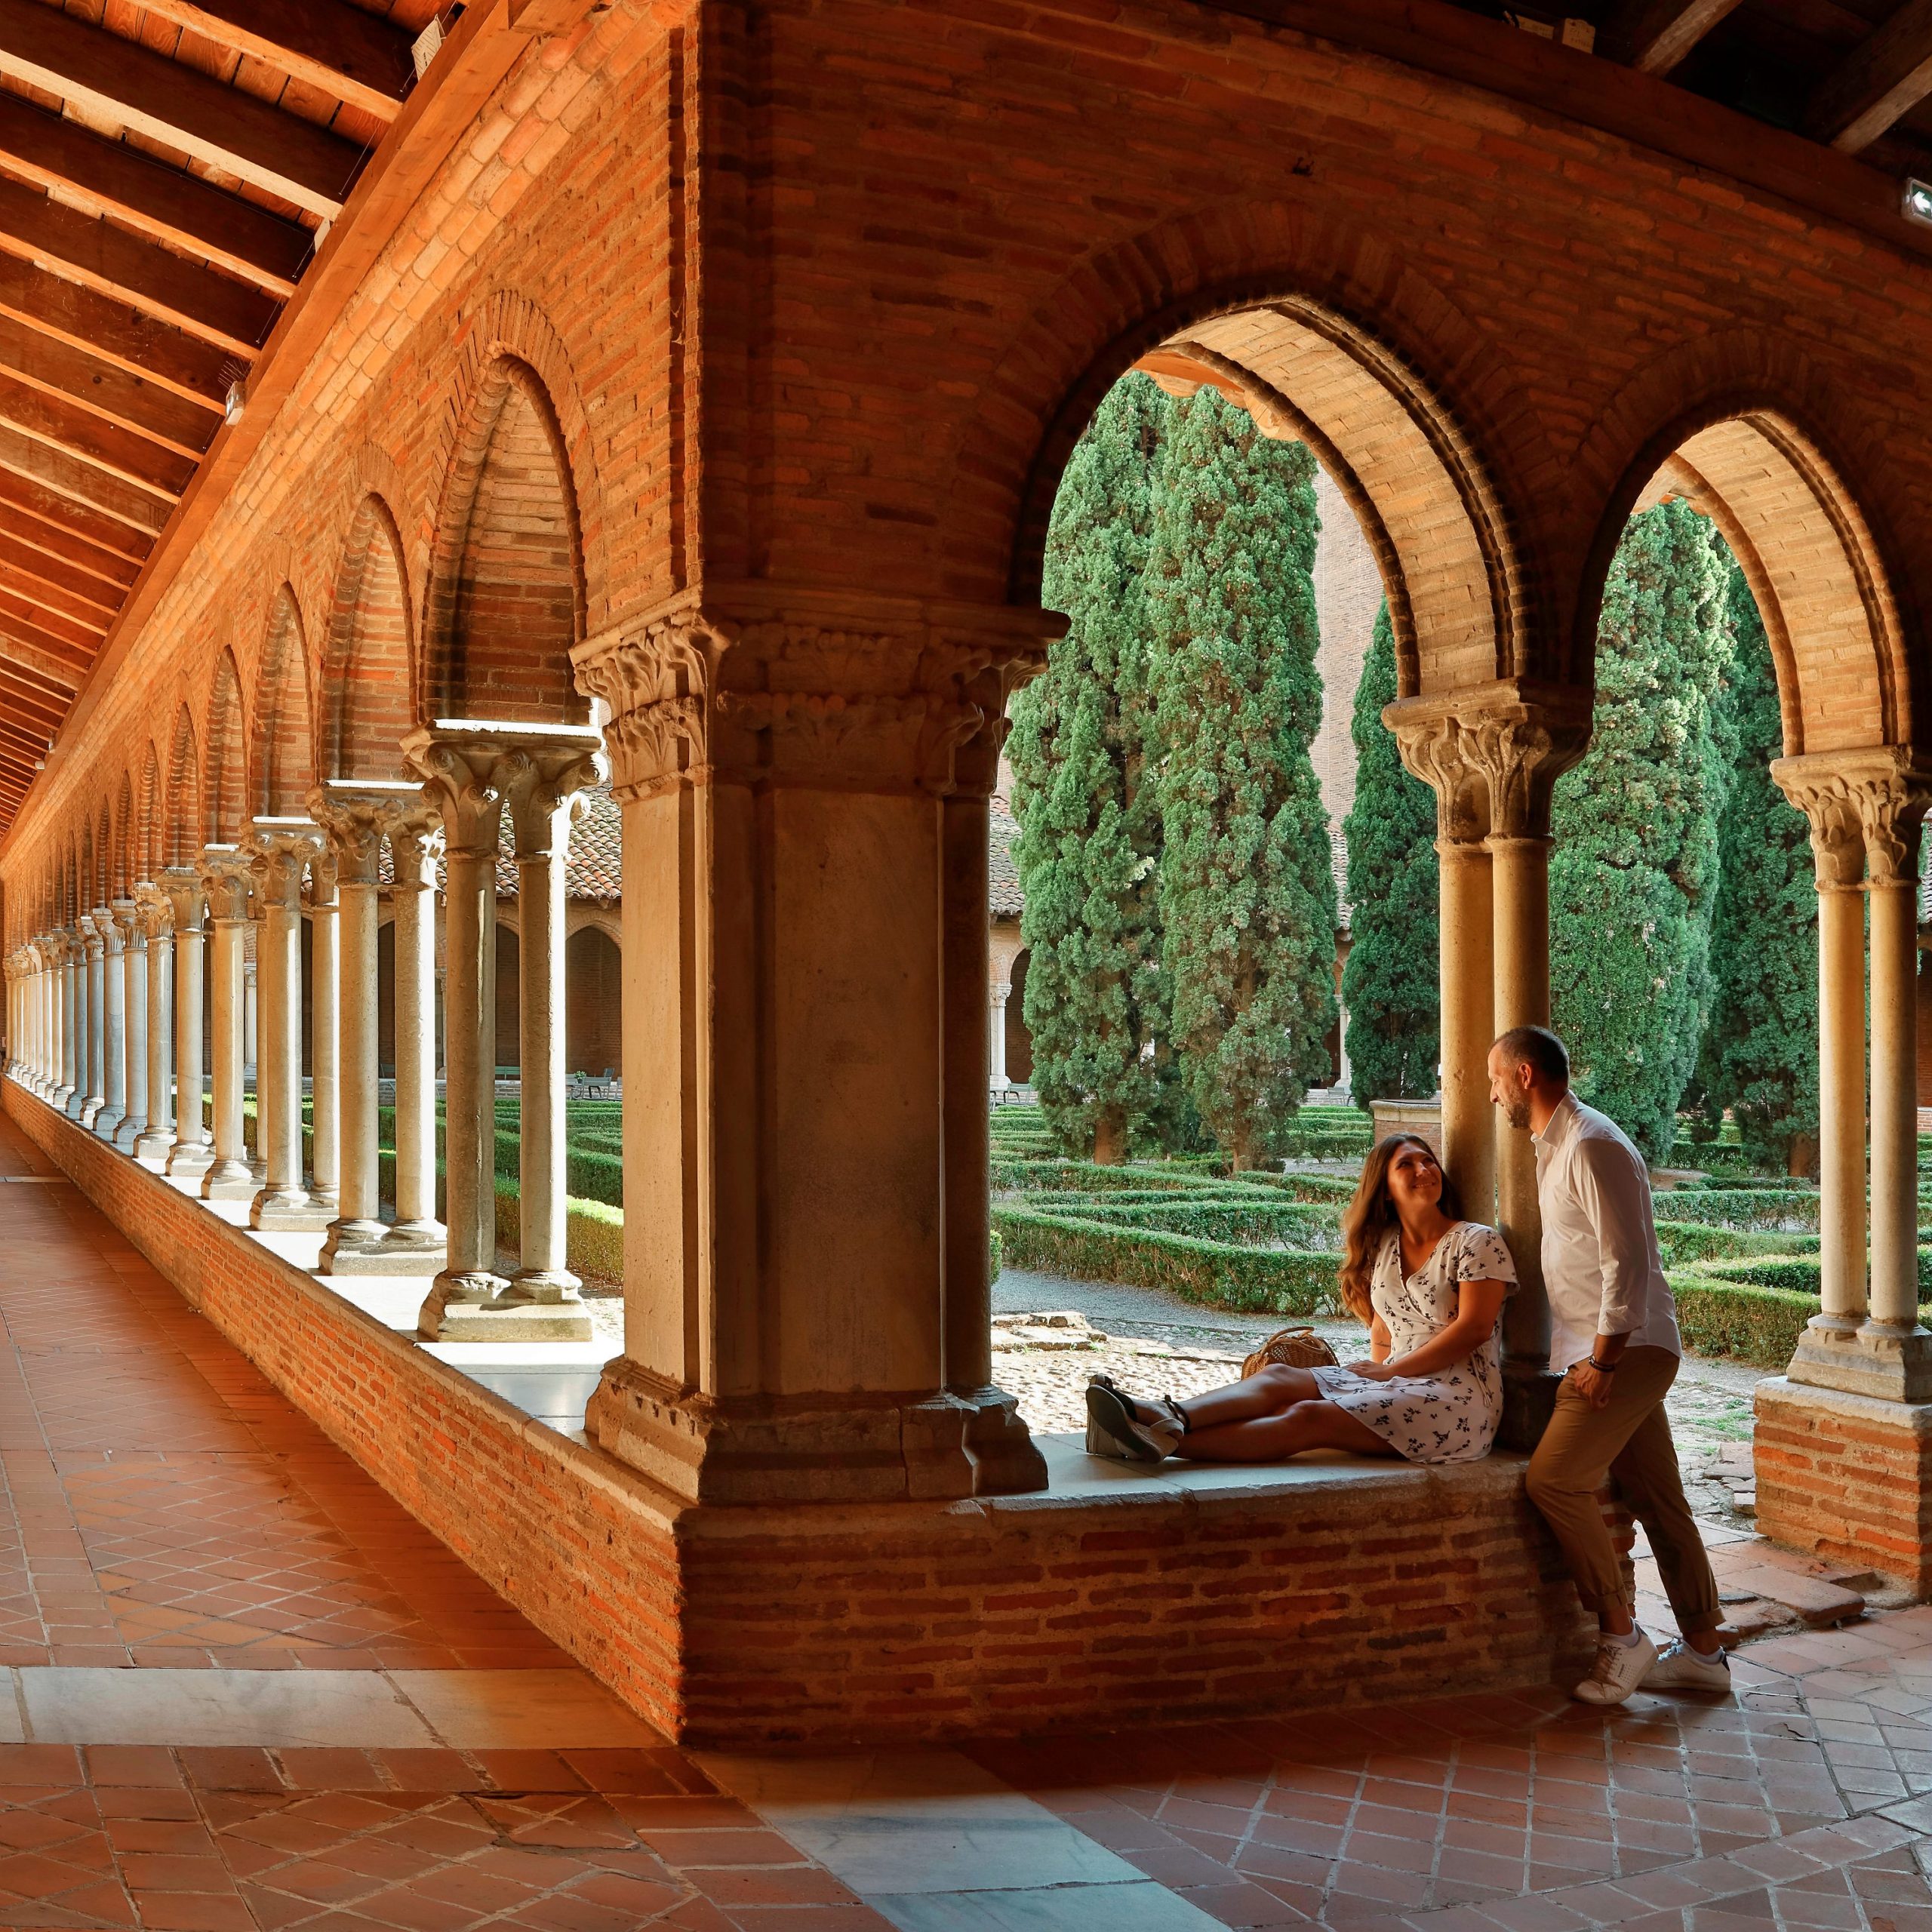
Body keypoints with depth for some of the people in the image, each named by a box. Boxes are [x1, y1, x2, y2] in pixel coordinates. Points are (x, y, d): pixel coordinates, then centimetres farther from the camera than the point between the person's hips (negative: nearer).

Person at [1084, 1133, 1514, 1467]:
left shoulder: (1477, 1242, -2)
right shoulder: (1382, 1248, 17)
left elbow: (1474, 1328, -11)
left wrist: (1392, 1370, -12)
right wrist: (1380, 1375, 1)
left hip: (1458, 1395, -6)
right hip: (1394, 1381, 7)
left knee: (1307, 1418, -27)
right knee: (1279, 1377, -20)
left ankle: (1163, 1440, -46)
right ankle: (1166, 1416, -47)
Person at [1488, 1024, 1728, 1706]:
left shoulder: (1591, 1146, -16)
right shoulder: (1556, 1146, 17)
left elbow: (1627, 1261, -21)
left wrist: (1602, 1360, -18)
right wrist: (1597, 1358, 20)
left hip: (1627, 1350, -10)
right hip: (1617, 1351, 10)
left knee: (1553, 1479, -13)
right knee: (1656, 1498, 10)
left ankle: (1620, 1636, -5)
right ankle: (1703, 1651, 15)